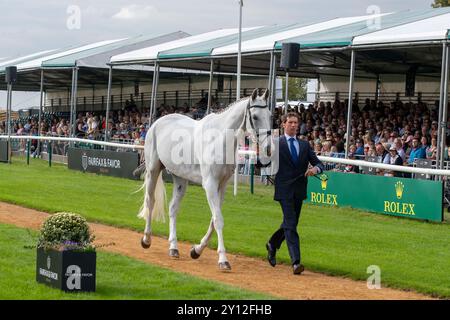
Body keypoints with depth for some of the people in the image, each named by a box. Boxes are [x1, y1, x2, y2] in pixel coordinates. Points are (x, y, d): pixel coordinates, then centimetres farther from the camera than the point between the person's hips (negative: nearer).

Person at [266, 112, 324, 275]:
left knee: (290, 224, 17)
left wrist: (315, 168, -13)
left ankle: (272, 245, 42)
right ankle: (296, 262, -17)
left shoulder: (304, 145, 13)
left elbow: (318, 163, 6)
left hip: (299, 191, 6)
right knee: (290, 225, -12)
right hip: (284, 190, -6)